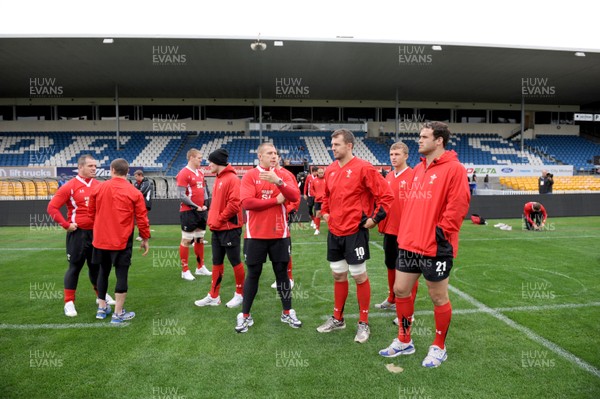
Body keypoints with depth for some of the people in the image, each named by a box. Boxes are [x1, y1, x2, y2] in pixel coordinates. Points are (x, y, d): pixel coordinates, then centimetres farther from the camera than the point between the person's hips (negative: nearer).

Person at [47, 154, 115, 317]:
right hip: (78, 233, -5)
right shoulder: (70, 186, -9)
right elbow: (52, 207, -11)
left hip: (97, 232, 5)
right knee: (75, 267, 2)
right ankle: (69, 303, 13)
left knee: (96, 265, 17)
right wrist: (66, 225, -13)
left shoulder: (99, 185, 6)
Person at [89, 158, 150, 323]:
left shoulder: (98, 189, 1)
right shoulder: (134, 193, -8)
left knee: (103, 272, 19)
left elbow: (91, 213, 12)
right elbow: (142, 218, -6)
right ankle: (118, 314, 8)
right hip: (122, 241, -4)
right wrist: (145, 239, 6)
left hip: (100, 239, 4)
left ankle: (102, 308, 31)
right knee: (121, 275, 3)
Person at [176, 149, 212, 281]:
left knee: (200, 239, 14)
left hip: (201, 211, 8)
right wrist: (195, 207, -15)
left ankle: (200, 267, 26)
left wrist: (205, 204, 4)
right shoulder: (184, 173, -12)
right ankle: (185, 270, 9)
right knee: (186, 240, 0)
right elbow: (182, 195, -16)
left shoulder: (200, 173, 12)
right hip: (188, 212, -8)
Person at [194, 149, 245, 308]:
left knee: (235, 261, 3)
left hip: (230, 228, -9)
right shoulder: (218, 179, 15)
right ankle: (213, 296, 22)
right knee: (217, 262, 13)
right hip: (217, 229, 9)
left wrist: (220, 220, -14)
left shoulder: (232, 179, -14)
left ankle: (240, 294, 18)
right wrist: (212, 220, 8)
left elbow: (234, 204, -22)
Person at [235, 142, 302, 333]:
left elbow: (295, 196, -9)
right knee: (253, 274, 6)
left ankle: (287, 313, 24)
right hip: (256, 235, -2)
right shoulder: (249, 176, -3)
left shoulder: (283, 175, 5)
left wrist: (278, 181, -24)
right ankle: (245, 316, 19)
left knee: (282, 272, 11)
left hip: (279, 234, 2)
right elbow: (246, 202, -16)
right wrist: (276, 200, -13)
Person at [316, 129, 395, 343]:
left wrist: (374, 218, -12)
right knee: (338, 275, 15)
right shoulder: (330, 170, 8)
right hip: (334, 232, 6)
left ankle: (364, 323, 19)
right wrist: (325, 212, 13)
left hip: (355, 232, -6)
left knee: (359, 276, 4)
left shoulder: (363, 168, -13)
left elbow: (386, 195, -12)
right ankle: (338, 318, 30)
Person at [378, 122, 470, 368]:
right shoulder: (418, 169, 13)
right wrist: (404, 234, 15)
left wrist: (441, 232, -17)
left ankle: (439, 348, 27)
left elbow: (458, 205, -17)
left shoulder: (453, 168, -11)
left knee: (438, 297, 8)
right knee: (400, 290, 13)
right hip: (410, 244, 8)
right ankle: (404, 341, 30)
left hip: (435, 247, -8)